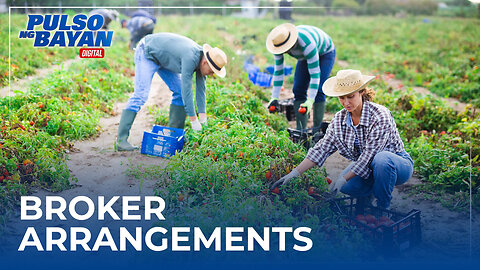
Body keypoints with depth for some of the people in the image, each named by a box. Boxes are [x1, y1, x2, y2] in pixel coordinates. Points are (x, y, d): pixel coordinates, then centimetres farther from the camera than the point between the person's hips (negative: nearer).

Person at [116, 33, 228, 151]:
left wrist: (202, 115, -6)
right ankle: (121, 140, -22)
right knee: (140, 95, -19)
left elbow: (200, 88, -2)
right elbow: (187, 89, -34)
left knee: (179, 92, 4)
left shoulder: (202, 58, -9)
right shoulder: (190, 57, -35)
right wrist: (193, 119, -30)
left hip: (162, 58, 9)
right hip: (147, 53, -9)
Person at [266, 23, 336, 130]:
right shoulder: (279, 43, -26)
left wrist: (310, 101, -46)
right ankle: (301, 129, -3)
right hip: (305, 57, 6)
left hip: (324, 53, -6)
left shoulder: (306, 44, -44)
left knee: (317, 91, -20)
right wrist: (274, 98, -21)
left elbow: (315, 73, -42)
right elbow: (278, 71, -18)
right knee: (298, 90, -6)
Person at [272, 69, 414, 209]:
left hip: (398, 163, -4)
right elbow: (322, 148, -5)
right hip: (366, 166, 5)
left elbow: (369, 155, -27)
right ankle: (367, 194, 9)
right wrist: (296, 172, -13)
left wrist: (344, 178, -29)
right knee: (345, 186, -26)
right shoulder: (339, 119, -5)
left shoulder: (380, 116, -24)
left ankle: (383, 207, -16)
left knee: (381, 159, -39)